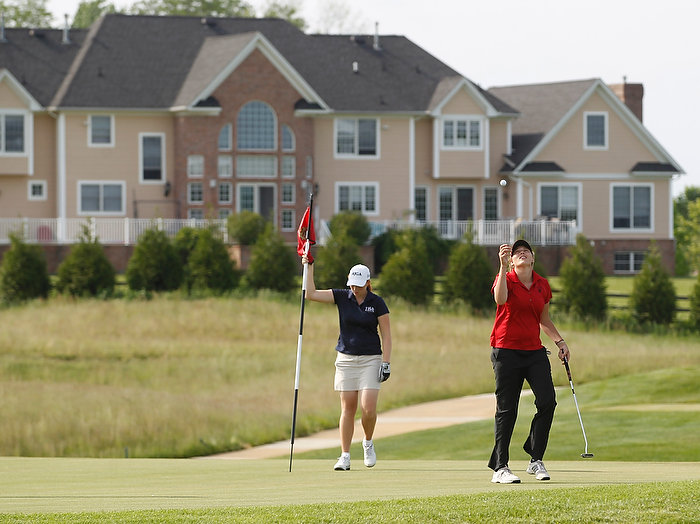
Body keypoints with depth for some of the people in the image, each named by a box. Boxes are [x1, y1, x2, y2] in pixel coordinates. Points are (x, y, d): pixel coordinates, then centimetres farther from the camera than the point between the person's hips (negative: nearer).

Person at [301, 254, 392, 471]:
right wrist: (309, 267, -8)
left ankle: (368, 443, 15)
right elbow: (311, 294, -2)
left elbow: (386, 335, -2)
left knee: (369, 408, -13)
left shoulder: (377, 303, -3)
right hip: (346, 359, 2)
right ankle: (344, 457, 4)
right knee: (347, 408, 0)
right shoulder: (342, 297, 2)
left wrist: (386, 362, -8)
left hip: (370, 360, -2)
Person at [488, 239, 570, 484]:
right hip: (507, 351, -4)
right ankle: (500, 468, 5)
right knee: (507, 409, -3)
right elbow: (500, 299, -28)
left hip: (534, 351, 5)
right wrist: (503, 266, -32)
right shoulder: (505, 279, -4)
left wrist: (559, 341, 15)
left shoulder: (542, 285, 12)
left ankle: (535, 460, 4)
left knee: (548, 401, -10)